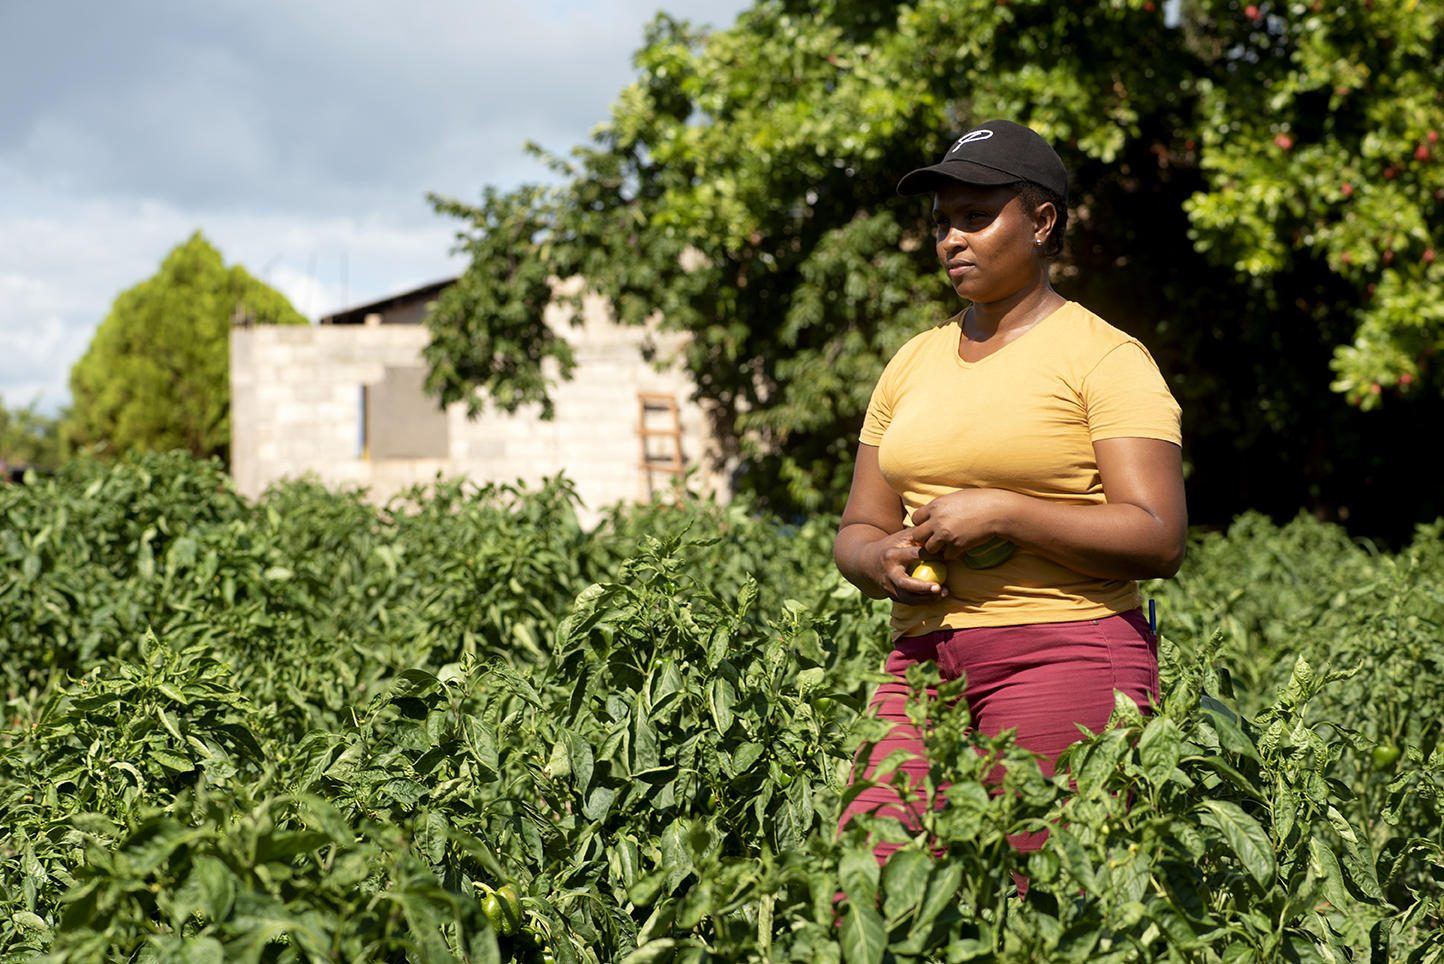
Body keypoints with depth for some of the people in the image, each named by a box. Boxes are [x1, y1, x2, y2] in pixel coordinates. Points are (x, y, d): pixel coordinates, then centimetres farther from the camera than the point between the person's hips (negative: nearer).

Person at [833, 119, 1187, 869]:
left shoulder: (1104, 357, -2)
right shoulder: (912, 364, 17)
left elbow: (1159, 541, -10)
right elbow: (858, 532, 19)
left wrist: (1000, 513, -16)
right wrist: (882, 561, -5)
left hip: (1064, 658, -5)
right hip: (924, 661, 5)